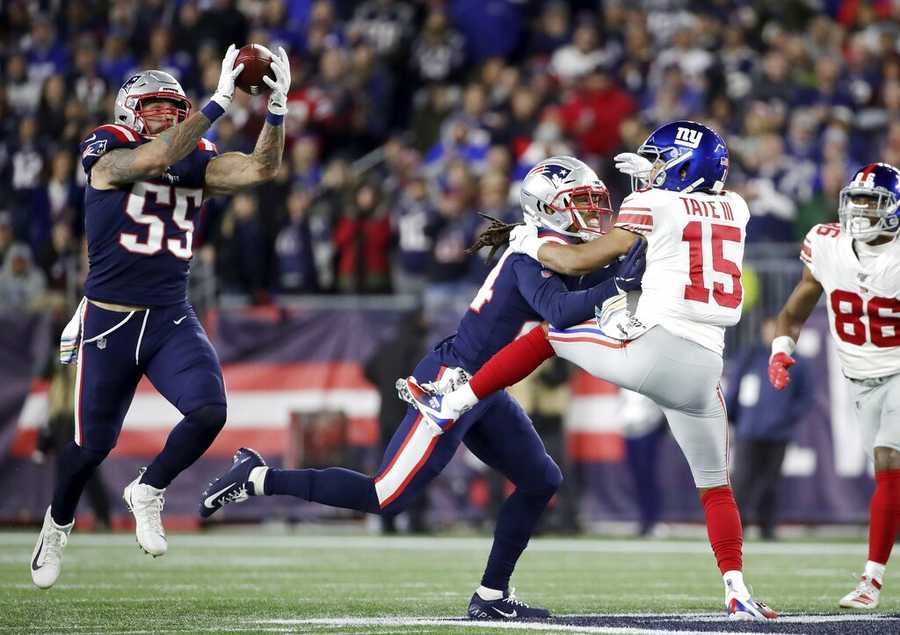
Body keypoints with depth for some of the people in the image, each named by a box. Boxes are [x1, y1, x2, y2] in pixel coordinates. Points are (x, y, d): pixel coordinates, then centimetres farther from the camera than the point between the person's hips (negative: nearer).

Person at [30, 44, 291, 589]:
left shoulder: (197, 163, 5)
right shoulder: (109, 158, -9)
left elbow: (262, 168, -7)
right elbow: (156, 157, -29)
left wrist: (278, 106, -21)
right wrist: (219, 102, -34)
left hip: (173, 320, 3)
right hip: (109, 321, -3)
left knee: (209, 412, -19)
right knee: (94, 443, 7)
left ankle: (148, 493, 8)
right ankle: (59, 524, 37)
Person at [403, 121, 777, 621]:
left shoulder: (655, 207, 1)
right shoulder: (734, 209, 17)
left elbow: (581, 261, 5)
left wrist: (531, 244, 21)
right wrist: (651, 179, 45)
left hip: (654, 350, -5)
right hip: (703, 369, 5)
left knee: (546, 335, 18)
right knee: (715, 486, 16)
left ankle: (451, 406, 19)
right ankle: (737, 592, 3)